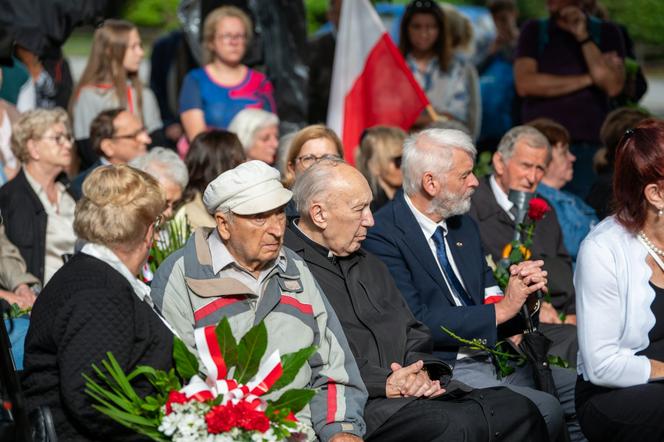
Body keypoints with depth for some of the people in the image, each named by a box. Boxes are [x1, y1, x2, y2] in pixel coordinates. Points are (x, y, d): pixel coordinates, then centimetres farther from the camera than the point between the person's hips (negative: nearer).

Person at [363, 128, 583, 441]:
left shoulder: (463, 225, 16)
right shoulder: (383, 236, -11)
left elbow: (488, 297, 16)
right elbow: (417, 322, -19)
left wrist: (522, 293, -7)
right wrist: (500, 310, -15)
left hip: (491, 357, 9)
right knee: (544, 410, -26)